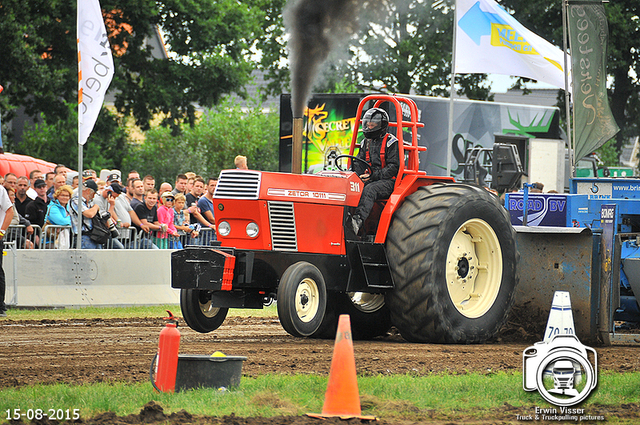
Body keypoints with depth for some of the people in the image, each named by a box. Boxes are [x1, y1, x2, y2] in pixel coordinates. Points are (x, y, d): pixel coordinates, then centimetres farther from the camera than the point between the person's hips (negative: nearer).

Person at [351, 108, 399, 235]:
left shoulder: (391, 142, -1)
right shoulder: (366, 143, 20)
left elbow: (394, 167, -9)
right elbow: (358, 164, 18)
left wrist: (375, 175, -20)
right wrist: (354, 174, -6)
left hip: (387, 181, -6)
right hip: (369, 180, 6)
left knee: (369, 189, -38)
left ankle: (359, 219, -60)